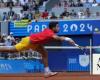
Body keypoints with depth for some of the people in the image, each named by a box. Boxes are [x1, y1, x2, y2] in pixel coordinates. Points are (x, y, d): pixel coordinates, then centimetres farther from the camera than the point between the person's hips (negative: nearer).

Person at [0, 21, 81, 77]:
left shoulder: (49, 31, -8)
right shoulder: (49, 32, -34)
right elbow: (57, 38, -53)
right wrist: (67, 39, -58)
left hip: (35, 43, 9)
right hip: (29, 41, -9)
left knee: (45, 53, -1)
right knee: (11, 50, 2)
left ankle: (47, 71, -2)